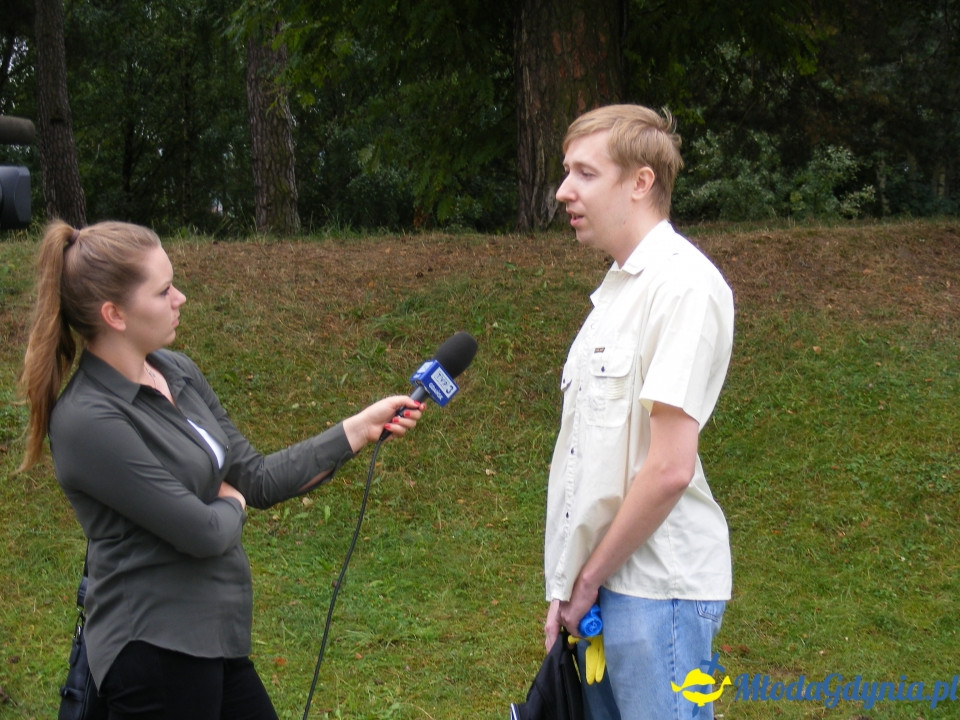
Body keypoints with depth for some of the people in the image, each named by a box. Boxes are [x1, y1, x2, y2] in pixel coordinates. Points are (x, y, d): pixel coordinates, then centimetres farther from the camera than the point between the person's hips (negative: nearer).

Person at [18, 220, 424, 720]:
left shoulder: (176, 372, 5)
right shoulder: (88, 421, -21)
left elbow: (259, 478, 9)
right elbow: (204, 532, -21)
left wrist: (365, 425, 6)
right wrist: (230, 503, 1)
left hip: (213, 638, 8)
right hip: (155, 654, -8)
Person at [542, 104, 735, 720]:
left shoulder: (682, 284, -15)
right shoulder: (618, 287, 13)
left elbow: (670, 467, -21)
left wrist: (590, 578, -11)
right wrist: (572, 583, 9)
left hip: (657, 590, -8)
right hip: (601, 581, 8)